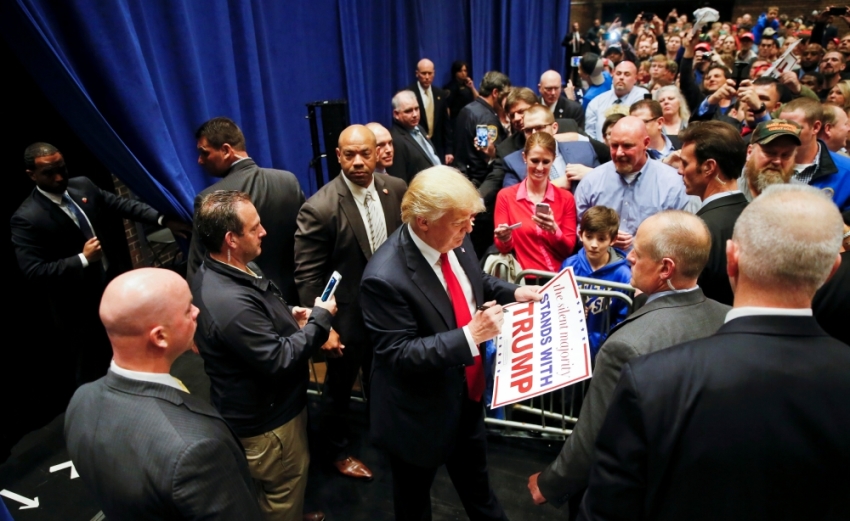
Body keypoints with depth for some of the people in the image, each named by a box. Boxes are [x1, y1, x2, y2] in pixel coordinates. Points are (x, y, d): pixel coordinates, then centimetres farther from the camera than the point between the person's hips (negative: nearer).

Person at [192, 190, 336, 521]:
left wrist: (291, 316, -3)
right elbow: (279, 360, -30)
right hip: (266, 420, -10)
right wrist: (321, 319, -19)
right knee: (285, 493, 16)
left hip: (263, 406, 10)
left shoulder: (231, 269, -4)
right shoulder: (229, 302, -37)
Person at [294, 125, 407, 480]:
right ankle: (336, 450, 48)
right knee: (339, 389, 20)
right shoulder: (319, 208, -24)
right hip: (347, 317, -4)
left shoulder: (397, 190, -8)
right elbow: (307, 276, -18)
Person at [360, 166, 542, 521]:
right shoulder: (385, 277, -34)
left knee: (475, 477, 32)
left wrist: (513, 293, -6)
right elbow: (399, 354, -30)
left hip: (466, 390, 7)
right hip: (419, 411, -6)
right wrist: (469, 335, -35)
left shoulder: (454, 239, -11)